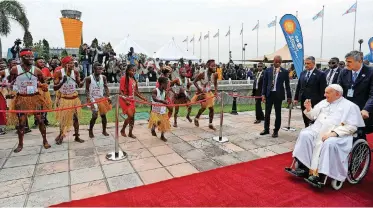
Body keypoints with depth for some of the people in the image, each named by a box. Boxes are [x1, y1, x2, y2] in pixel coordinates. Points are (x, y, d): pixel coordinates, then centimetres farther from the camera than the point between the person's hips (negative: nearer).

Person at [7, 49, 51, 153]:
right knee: (21, 122, 7)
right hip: (21, 98, -1)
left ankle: (45, 141, 17)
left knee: (40, 120, 4)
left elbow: (42, 83, 12)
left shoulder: (37, 70, -1)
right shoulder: (15, 69, -5)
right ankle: (20, 144, 22)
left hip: (35, 97, 1)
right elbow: (10, 83, 4)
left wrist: (43, 86, -2)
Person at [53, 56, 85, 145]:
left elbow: (79, 85, -1)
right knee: (63, 118, 6)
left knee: (75, 117, 7)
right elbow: (55, 88, -14)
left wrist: (82, 82, -23)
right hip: (63, 98, -3)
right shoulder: (59, 73, -14)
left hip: (74, 98, 3)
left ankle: (77, 137, 18)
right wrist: (62, 82, -29)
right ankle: (60, 136, 25)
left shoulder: (75, 72, -6)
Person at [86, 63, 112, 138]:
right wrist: (89, 100, -16)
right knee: (95, 116, -6)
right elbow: (87, 90, -7)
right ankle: (90, 131, 16)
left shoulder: (103, 77, -3)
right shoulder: (89, 78, -11)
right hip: (93, 99, -3)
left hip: (102, 98, 4)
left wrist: (108, 97, -9)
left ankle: (104, 131, 23)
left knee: (103, 115, 7)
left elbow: (106, 88, 1)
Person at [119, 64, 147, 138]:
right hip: (125, 100, -6)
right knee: (130, 116, -11)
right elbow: (121, 91, -12)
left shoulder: (134, 79, 7)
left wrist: (142, 97, 5)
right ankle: (122, 130, 12)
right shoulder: (124, 78, -11)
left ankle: (130, 133, 21)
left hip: (132, 100, 6)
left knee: (132, 117, 8)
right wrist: (125, 100, -21)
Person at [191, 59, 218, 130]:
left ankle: (210, 124, 19)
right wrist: (200, 89, -25)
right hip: (202, 92, -5)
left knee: (211, 108, 4)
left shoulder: (215, 75, -9)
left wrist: (216, 90, -3)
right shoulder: (202, 74, -23)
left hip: (209, 92, 5)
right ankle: (196, 118, 25)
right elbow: (195, 82, -15)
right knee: (204, 107, -5)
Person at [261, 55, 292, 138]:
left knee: (278, 113, 7)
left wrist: (289, 96, 1)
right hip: (269, 93, 2)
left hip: (278, 94, -2)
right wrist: (263, 94, -2)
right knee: (267, 112, 10)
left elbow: (287, 85, 1)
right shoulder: (268, 70, 3)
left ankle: (276, 131, 19)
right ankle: (266, 129, 24)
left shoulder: (285, 72, -1)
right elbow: (264, 83, 5)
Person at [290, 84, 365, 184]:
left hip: (338, 134, -5)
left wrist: (333, 133, -20)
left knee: (329, 143, -36)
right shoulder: (324, 102, 20)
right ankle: (304, 167, -23)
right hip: (318, 130, 5)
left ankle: (319, 173, -29)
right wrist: (309, 109, 2)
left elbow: (352, 126, -7)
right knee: (304, 135, -23)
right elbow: (313, 116, 24)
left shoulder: (350, 106, 4)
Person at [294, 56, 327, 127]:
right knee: (305, 119, 13)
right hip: (303, 100, 6)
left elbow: (323, 89, -8)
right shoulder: (303, 73, 11)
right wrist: (296, 98, 11)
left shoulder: (320, 74, -7)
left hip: (314, 101, -6)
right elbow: (298, 86, 15)